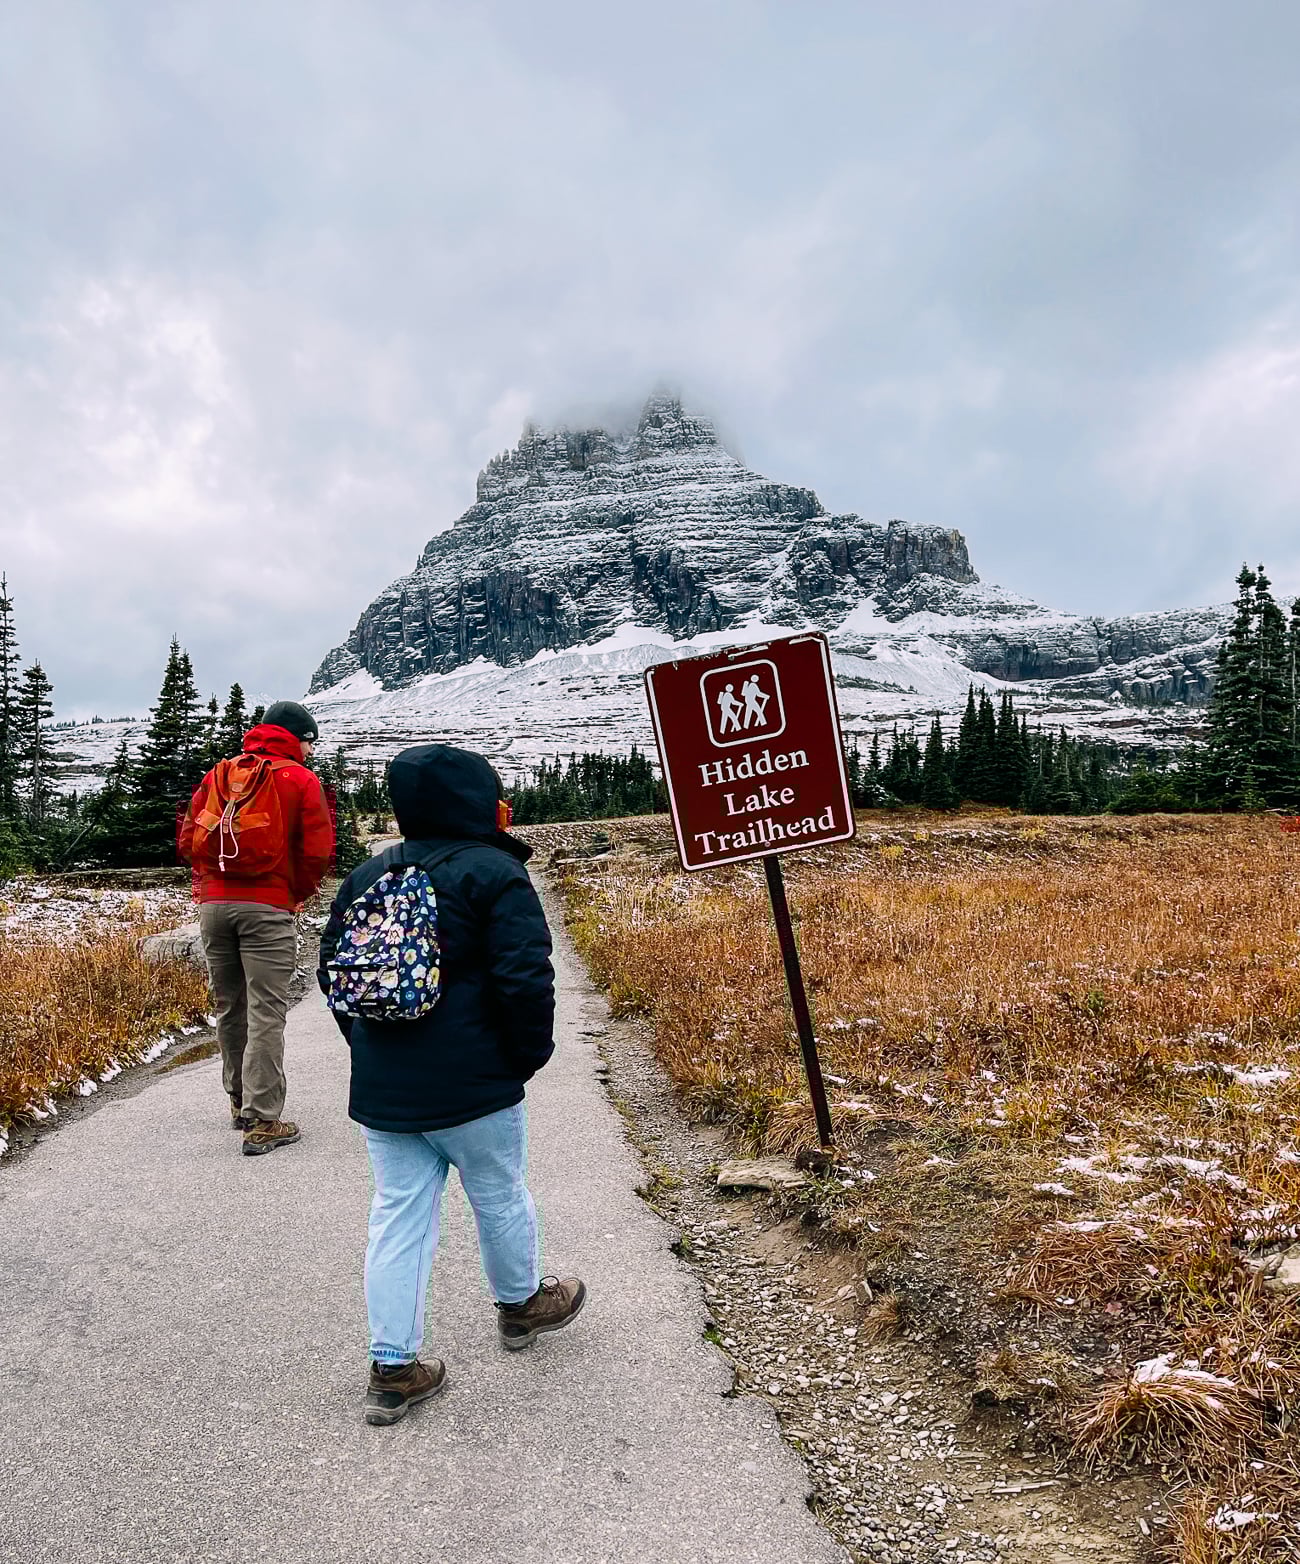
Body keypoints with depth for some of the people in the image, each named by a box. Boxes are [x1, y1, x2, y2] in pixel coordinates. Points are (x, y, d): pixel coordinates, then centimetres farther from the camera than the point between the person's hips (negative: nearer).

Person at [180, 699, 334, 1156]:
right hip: (268, 907, -5)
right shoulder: (300, 779, -1)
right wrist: (299, 892, 8)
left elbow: (188, 840, 12)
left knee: (229, 1008, 16)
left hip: (214, 903, 5)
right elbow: (317, 850, -7)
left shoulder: (218, 773, 13)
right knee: (265, 1014, -4)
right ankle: (262, 1122, -4)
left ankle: (240, 1101, 31)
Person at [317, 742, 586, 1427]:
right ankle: (521, 1305, 40)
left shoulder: (366, 875, 8)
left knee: (397, 1216, 13)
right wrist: (528, 1056, -4)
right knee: (500, 1198, 17)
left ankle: (392, 1368, 18)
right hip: (473, 1088, -5)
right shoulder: (494, 872, -13)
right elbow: (525, 979, -20)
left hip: (380, 1090, 6)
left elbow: (332, 972, 12)